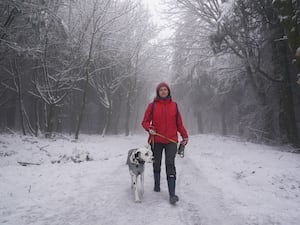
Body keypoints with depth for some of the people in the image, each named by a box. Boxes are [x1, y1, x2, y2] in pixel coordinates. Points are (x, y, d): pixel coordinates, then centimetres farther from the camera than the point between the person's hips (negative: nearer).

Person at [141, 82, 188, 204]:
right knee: (156, 164, 14)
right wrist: (149, 129, -17)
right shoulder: (152, 105, 3)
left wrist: (185, 135, 1)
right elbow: (145, 122, 4)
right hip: (156, 140, 1)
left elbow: (179, 123, 12)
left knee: (170, 164, -12)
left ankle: (172, 194, -15)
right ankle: (157, 185, 36)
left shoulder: (174, 106, 8)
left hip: (171, 141, 0)